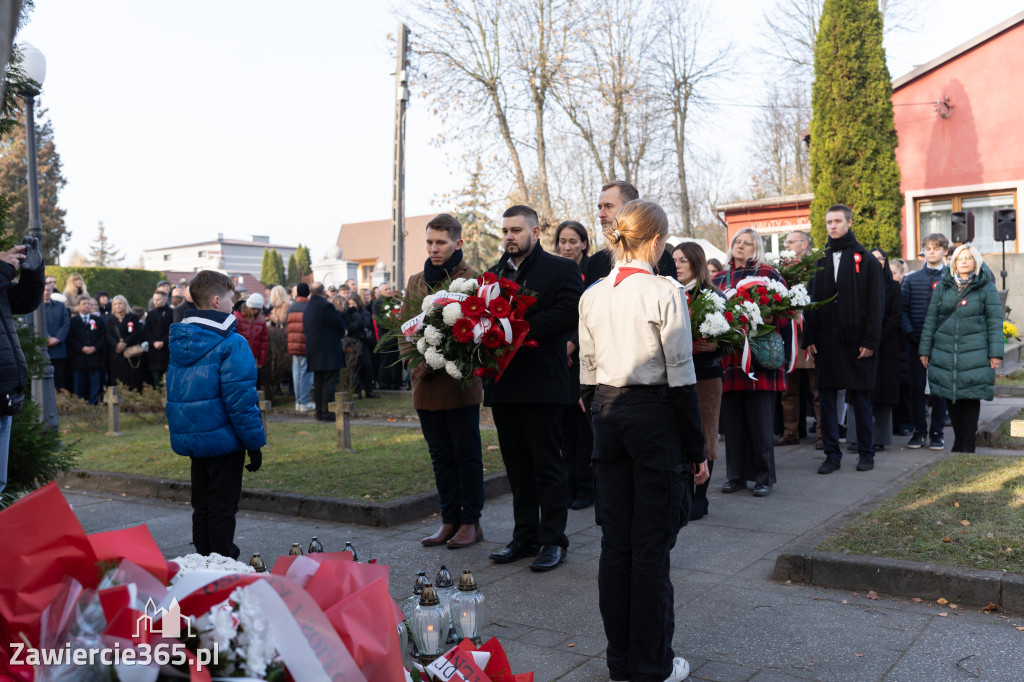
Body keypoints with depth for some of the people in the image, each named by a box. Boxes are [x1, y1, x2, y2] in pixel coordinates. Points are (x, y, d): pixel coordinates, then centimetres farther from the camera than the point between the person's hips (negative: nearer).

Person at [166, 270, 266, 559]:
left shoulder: (179, 340, 9)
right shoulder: (231, 344, -16)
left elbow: (174, 393, 15)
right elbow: (240, 399, -19)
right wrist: (255, 444, -12)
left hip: (191, 438, 7)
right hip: (223, 438, -7)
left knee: (201, 507, 17)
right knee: (222, 508, 2)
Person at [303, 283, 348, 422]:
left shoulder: (307, 308, 12)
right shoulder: (325, 306, -15)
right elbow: (340, 324, -13)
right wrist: (342, 334, 11)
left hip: (314, 350, 8)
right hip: (328, 351, -8)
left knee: (318, 383, 12)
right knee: (330, 382, -4)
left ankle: (319, 412, 15)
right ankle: (327, 413, -5)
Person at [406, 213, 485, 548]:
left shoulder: (472, 281, -3)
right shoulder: (416, 282, 16)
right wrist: (416, 364, -2)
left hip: (460, 383, -5)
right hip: (425, 384, 6)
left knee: (466, 454, 2)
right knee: (441, 456, 12)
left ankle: (471, 522, 12)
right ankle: (450, 520, 20)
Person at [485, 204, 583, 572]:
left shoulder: (561, 269, -1)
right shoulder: (494, 274, 18)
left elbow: (569, 312, -16)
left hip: (542, 384, -6)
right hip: (504, 385, 6)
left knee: (548, 466, 0)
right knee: (518, 467, 13)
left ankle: (553, 540, 11)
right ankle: (525, 537, 24)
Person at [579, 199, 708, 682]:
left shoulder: (591, 296, 5)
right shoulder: (664, 292, -11)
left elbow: (587, 376, 9)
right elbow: (681, 377, -11)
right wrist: (696, 448, -4)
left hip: (607, 414, 5)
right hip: (655, 415, -5)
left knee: (615, 540, 12)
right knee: (651, 545, 3)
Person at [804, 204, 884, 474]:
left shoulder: (866, 260, 2)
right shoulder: (819, 260, 12)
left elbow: (876, 304, -2)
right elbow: (809, 300, 11)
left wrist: (871, 340, -10)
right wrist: (809, 338, 2)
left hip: (856, 341, -3)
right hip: (825, 341, 3)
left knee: (860, 399, 5)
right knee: (826, 399, 3)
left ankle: (866, 453, 16)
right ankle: (832, 454, 11)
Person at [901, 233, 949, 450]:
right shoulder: (911, 279, 9)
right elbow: (903, 309, 5)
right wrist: (910, 331, -9)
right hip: (916, 341, 1)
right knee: (916, 386, 4)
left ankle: (936, 432, 13)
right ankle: (919, 430, 15)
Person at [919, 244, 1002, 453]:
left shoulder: (986, 287, 4)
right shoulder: (943, 286, 10)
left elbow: (995, 322, 2)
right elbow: (931, 318, 10)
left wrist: (996, 353, -4)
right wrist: (924, 349, 6)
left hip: (975, 354, -2)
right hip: (944, 352, 2)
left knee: (971, 397, -2)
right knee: (950, 398, 4)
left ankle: (968, 444, 6)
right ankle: (958, 441, 16)